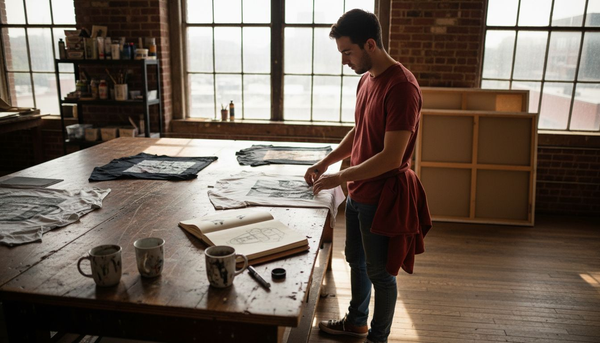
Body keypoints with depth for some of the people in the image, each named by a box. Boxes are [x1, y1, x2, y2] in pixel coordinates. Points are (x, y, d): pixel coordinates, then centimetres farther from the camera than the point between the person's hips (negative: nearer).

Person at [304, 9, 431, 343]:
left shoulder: (401, 86, -23)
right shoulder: (367, 79, 5)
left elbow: (391, 157, -26)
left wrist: (339, 177, -19)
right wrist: (325, 162, 8)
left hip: (383, 196, -9)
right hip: (359, 191, 9)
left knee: (380, 273, 10)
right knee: (356, 261, 23)